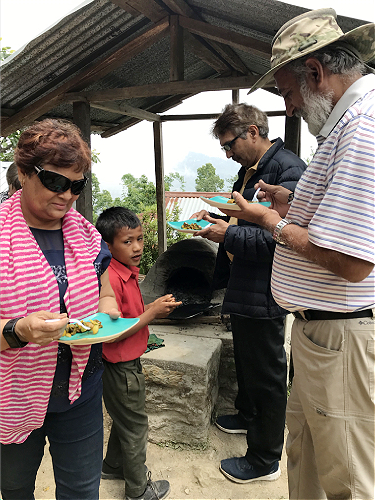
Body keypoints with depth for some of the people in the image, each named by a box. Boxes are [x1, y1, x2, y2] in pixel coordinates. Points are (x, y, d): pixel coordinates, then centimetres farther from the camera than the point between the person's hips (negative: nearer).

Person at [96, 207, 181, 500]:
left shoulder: (128, 273, 3)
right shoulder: (111, 279, -27)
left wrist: (154, 309, -1)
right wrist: (152, 313, -25)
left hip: (127, 363, 9)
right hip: (121, 368, -9)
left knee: (124, 418, 26)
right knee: (136, 426, 9)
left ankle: (113, 466, 49)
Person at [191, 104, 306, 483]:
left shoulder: (289, 170, -19)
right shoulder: (248, 171, 12)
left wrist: (229, 235, -23)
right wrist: (217, 217, 7)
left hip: (264, 294, -10)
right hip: (242, 287, 10)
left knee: (267, 373, 6)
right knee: (245, 361, 26)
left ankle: (264, 460, 24)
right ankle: (247, 415, 50)